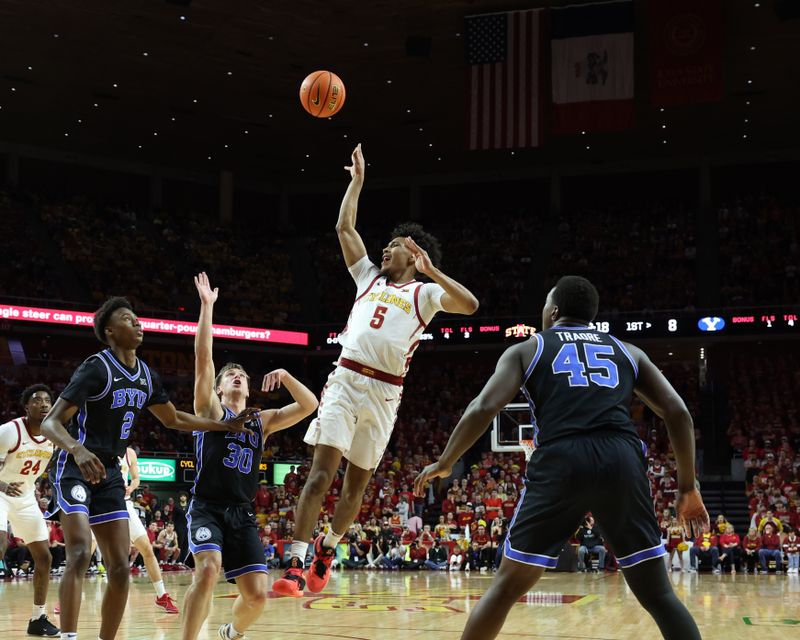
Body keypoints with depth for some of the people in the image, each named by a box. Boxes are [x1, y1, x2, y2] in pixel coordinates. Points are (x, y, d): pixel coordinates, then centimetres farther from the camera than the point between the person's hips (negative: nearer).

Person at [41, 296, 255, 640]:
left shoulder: (147, 377, 7)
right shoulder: (96, 368, -16)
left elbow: (174, 419, 25)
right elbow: (50, 423, -21)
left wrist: (226, 425, 19)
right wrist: (78, 450, -41)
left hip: (109, 472, 8)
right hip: (75, 467, -8)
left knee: (120, 567, 4)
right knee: (80, 553, -25)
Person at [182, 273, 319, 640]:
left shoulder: (263, 421, 15)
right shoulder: (210, 409, 4)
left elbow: (309, 405, 9)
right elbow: (203, 357, -6)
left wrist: (285, 376, -3)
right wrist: (207, 306, -8)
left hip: (242, 514, 4)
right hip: (207, 508, -4)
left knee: (257, 594, -3)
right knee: (208, 570, -31)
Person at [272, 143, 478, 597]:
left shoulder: (425, 293, 9)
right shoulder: (369, 277, 19)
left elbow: (470, 305, -10)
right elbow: (344, 227, 18)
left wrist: (431, 271, -14)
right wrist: (358, 181, 17)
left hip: (384, 393, -1)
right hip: (345, 380, 1)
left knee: (358, 482, 7)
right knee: (322, 471, -13)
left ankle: (328, 548, 30)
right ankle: (296, 566, -18)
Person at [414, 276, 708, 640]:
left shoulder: (525, 351, 19)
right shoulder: (627, 352, 26)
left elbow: (484, 408, 5)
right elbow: (677, 413, 15)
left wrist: (444, 464, 17)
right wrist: (687, 487, 21)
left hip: (560, 462, -2)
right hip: (622, 461, 2)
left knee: (508, 584, 12)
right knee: (657, 593, 10)